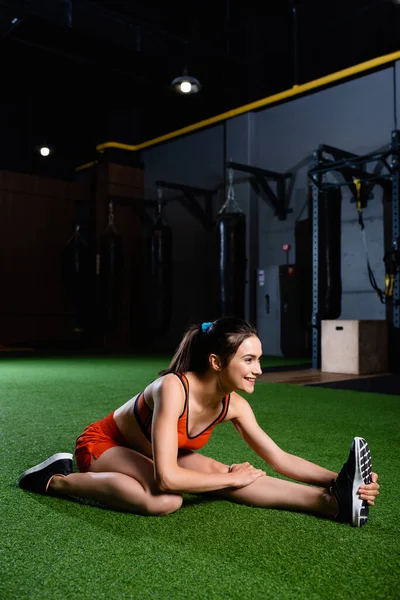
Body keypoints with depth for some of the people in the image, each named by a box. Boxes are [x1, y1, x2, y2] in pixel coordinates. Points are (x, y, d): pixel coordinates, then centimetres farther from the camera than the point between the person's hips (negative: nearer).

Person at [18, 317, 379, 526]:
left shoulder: (233, 405, -14)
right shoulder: (173, 388, -36)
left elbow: (280, 458, -9)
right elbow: (166, 478, -40)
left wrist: (333, 478, -22)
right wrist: (232, 479, -28)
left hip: (144, 454, 7)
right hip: (102, 446, -6)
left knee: (214, 470, -21)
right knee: (164, 501, -36)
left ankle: (334, 500, -28)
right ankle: (58, 480, -18)